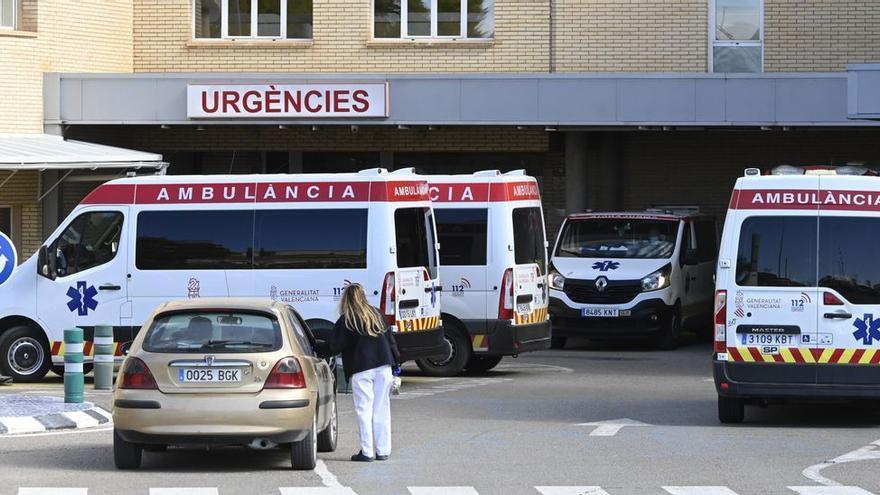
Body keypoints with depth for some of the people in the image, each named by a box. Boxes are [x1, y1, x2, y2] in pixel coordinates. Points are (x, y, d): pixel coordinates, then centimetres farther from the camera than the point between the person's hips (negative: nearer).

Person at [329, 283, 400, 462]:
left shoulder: (345, 321, -4)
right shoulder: (377, 315, 11)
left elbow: (335, 347, -6)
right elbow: (390, 339, 13)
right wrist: (396, 360, 18)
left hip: (361, 369, -4)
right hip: (383, 366, 4)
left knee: (364, 410, 0)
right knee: (382, 409, 8)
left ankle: (367, 451, -3)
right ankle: (383, 450, 9)